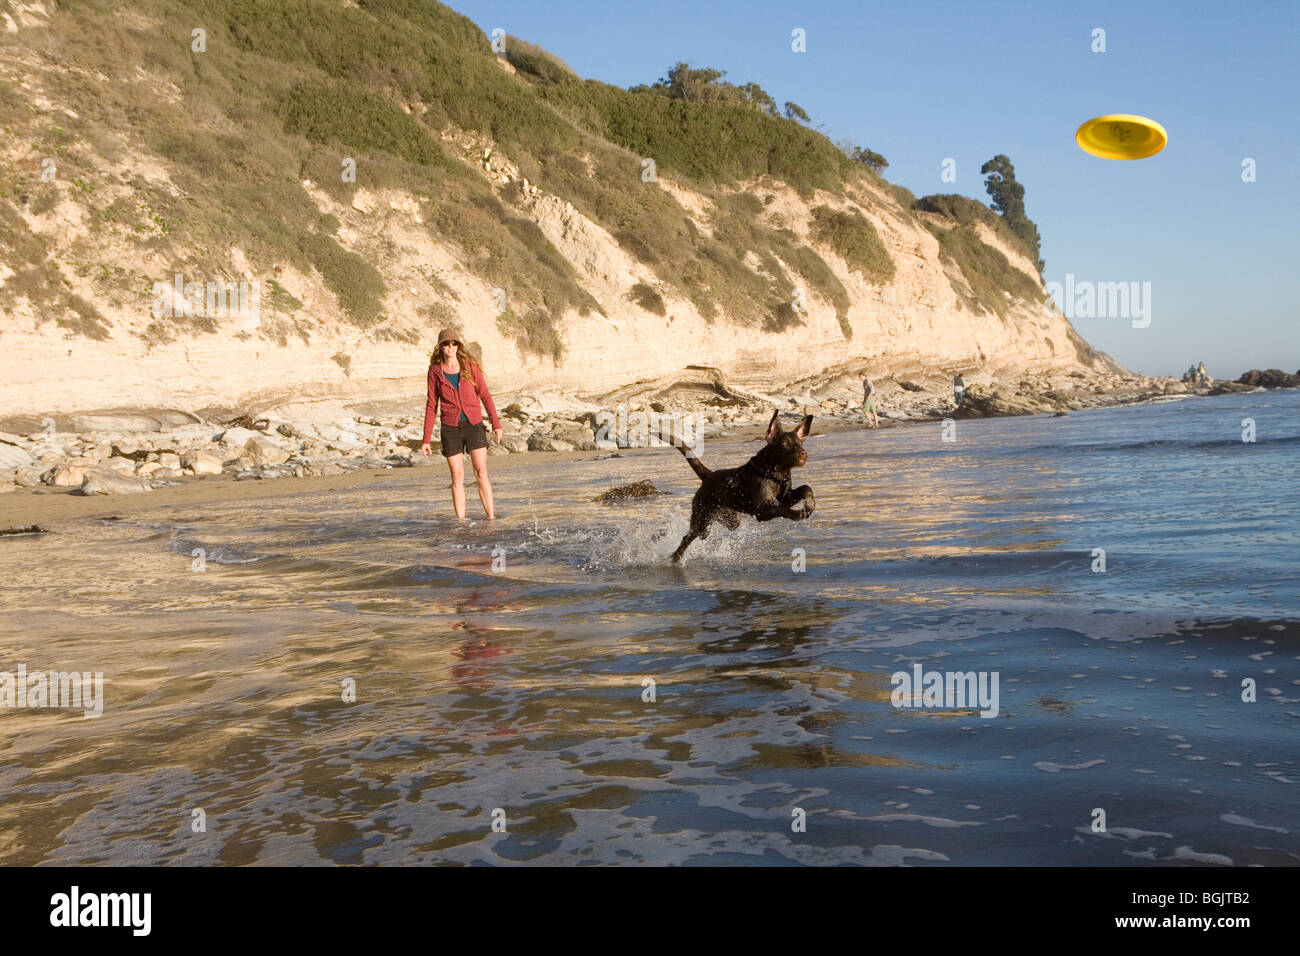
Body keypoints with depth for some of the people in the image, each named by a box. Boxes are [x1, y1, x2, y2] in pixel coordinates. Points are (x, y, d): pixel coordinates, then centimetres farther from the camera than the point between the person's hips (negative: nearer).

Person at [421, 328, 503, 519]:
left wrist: (496, 424, -3)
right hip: (451, 428, 0)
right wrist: (426, 440, 3)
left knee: (481, 473, -8)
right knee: (457, 479, 1)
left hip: (474, 426, 0)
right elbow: (432, 405, 6)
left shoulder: (470, 365, 1)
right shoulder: (435, 371, 2)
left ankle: (492, 519, -6)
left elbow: (485, 395, 4)